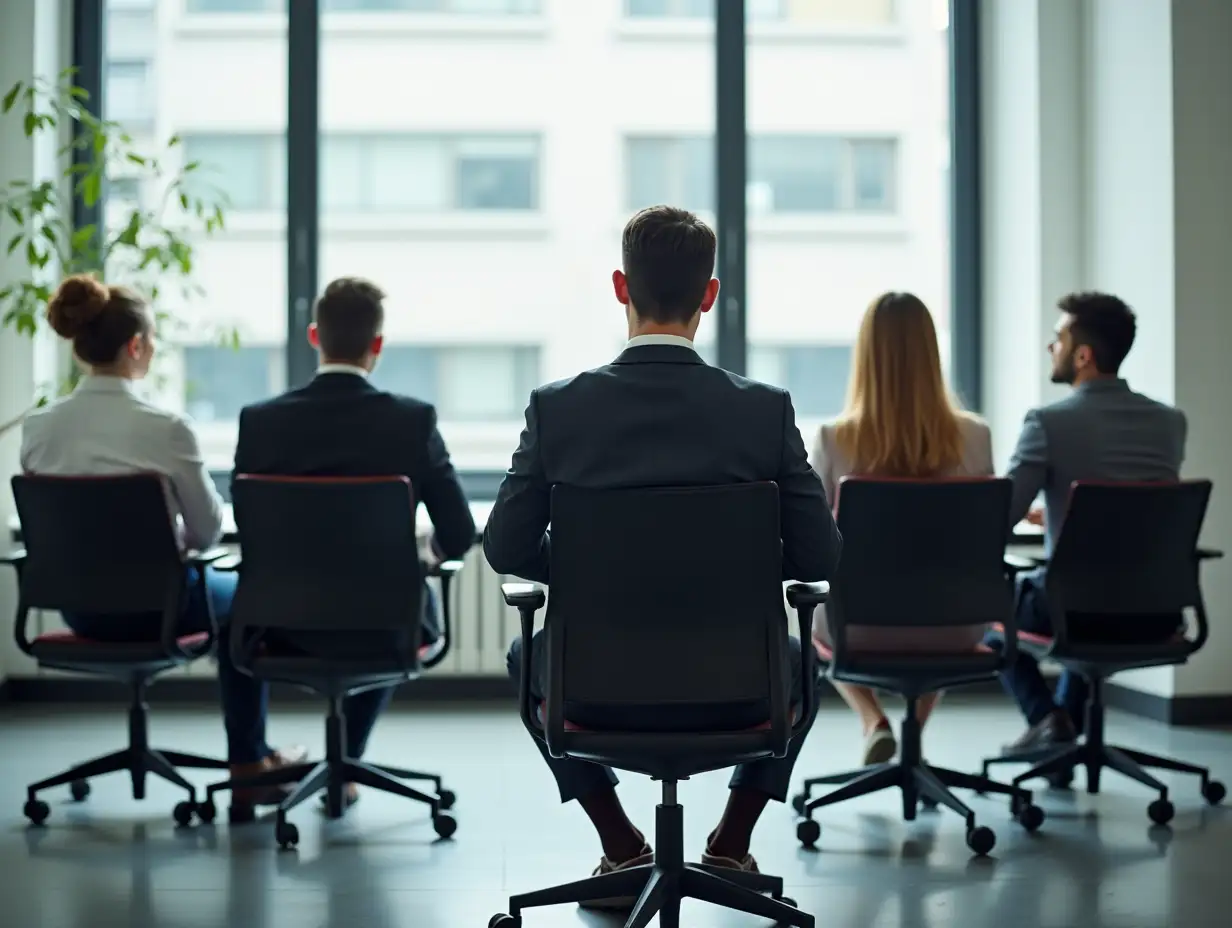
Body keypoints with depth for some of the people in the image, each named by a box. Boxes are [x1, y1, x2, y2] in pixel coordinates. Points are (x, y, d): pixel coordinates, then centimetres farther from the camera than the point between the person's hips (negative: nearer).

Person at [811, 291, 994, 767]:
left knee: (814, 617, 36)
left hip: (862, 624, -2)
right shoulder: (972, 436, -9)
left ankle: (873, 721, 15)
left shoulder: (833, 439, -14)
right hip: (948, 627, 2)